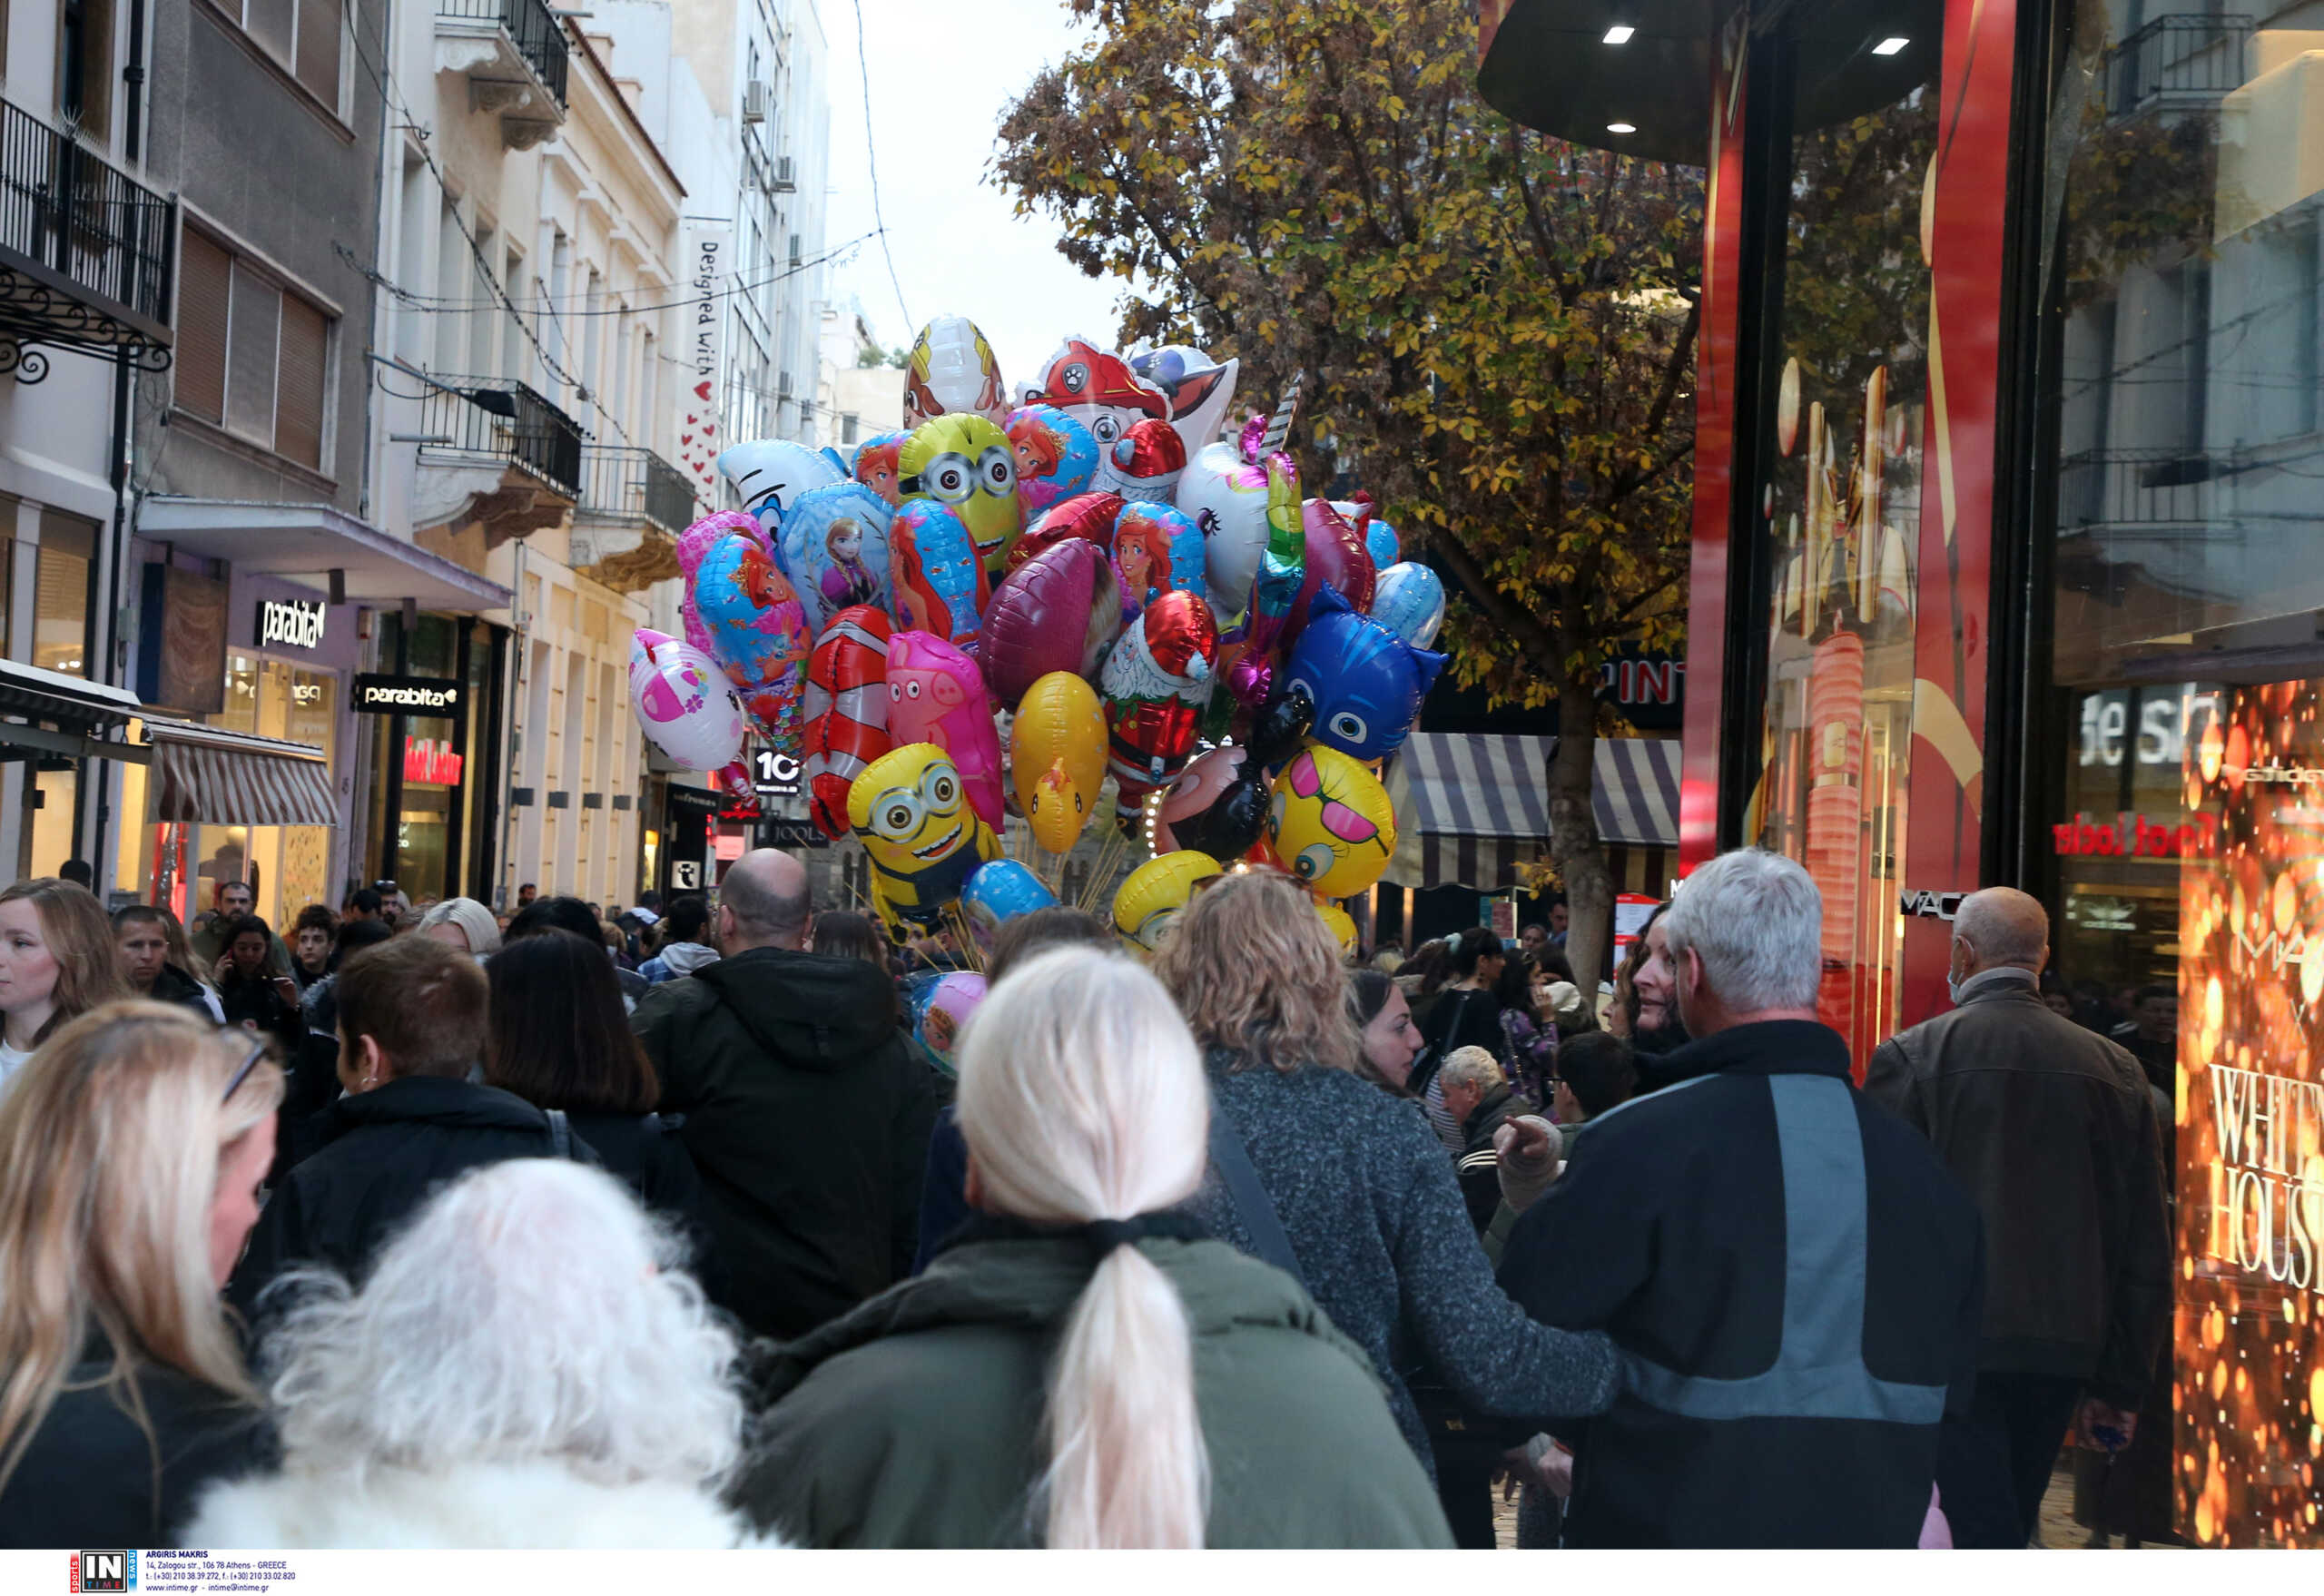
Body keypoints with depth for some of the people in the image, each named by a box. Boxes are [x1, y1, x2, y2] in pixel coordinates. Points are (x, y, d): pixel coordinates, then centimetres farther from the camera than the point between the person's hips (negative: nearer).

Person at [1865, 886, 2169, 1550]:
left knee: (1981, 1533, -6)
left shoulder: (1913, 1056, -7)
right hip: (2061, 1353, 5)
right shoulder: (2115, 1069, 6)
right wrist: (2121, 1382, 14)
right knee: (2007, 1528, 18)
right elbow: (2147, 1249, 7)